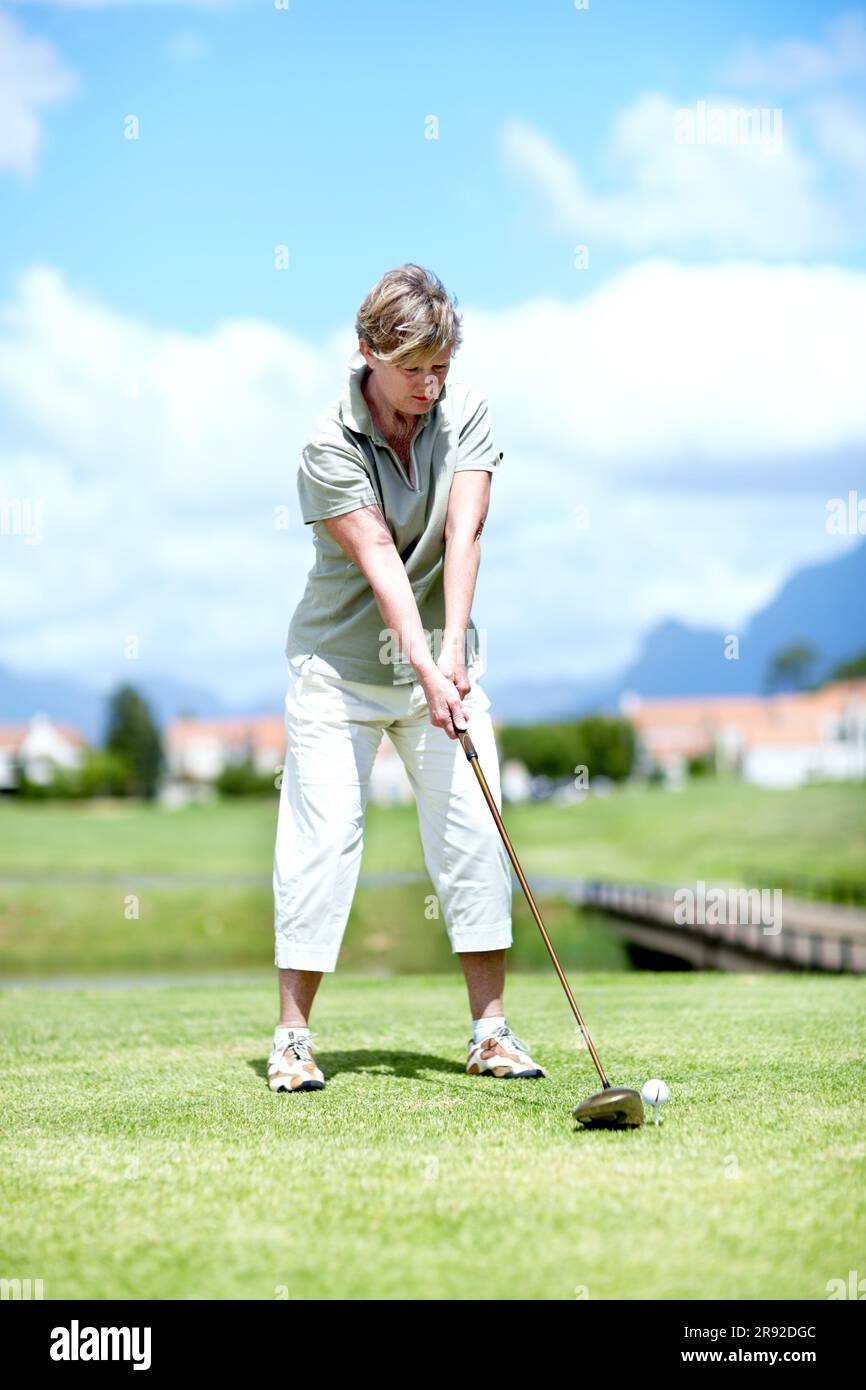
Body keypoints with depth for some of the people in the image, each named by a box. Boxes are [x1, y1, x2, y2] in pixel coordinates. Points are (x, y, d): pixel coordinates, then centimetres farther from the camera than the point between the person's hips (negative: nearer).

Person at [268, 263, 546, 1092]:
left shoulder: (467, 415, -5)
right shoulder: (328, 447, -16)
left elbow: (463, 534, -15)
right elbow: (379, 563, -24)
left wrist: (451, 651, -26)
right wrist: (426, 669, -33)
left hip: (441, 659, 3)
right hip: (339, 661, -3)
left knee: (471, 831, -1)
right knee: (322, 836, -4)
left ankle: (489, 1030, 5)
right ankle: (293, 1034, 5)